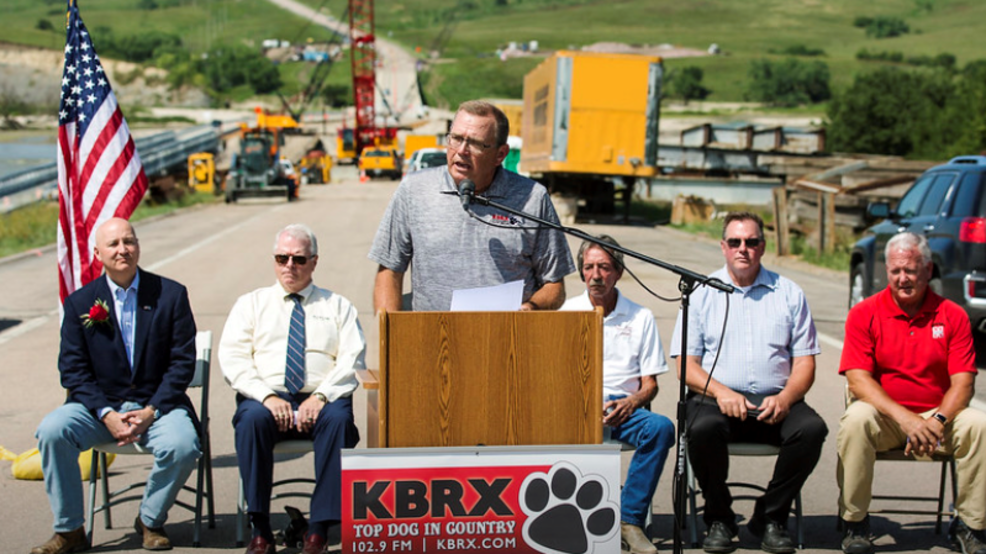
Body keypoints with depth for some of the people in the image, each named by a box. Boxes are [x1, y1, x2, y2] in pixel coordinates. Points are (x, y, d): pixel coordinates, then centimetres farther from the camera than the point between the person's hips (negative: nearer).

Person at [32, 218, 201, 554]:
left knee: (183, 446, -31)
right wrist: (106, 414, -15)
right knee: (51, 431, -26)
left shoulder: (171, 295, 2)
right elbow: (73, 370, 0)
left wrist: (150, 411, -14)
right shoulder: (79, 303, 5)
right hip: (99, 404, 1)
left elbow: (183, 362, -2)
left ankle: (150, 521, -2)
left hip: (157, 404, -1)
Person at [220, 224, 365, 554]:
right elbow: (232, 358, 5)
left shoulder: (337, 306, 18)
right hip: (266, 398, 1)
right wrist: (266, 396, -12)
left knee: (338, 418, -34)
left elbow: (352, 359, 4)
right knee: (252, 418, -34)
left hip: (320, 401, 0)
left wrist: (321, 396, -14)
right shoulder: (251, 304, 18)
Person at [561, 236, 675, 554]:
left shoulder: (640, 318, 15)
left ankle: (629, 520, -24)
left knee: (661, 427, -32)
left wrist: (631, 403, -12)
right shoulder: (566, 313, 14)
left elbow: (650, 383, 12)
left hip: (623, 405, 1)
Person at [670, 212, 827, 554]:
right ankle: (719, 519, -8)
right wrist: (721, 392, -15)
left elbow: (804, 363, 9)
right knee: (703, 429, -34)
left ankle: (770, 518, -7)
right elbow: (686, 365, 4)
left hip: (775, 401, 2)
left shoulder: (789, 294, 13)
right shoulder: (701, 294, 10)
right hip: (715, 398, -1)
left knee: (812, 428, -28)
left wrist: (785, 397, -12)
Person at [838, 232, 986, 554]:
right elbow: (857, 379, -11)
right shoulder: (864, 314, -2)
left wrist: (937, 421, -23)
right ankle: (854, 522, -16)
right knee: (856, 419, -34)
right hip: (883, 415, -2)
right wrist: (905, 418, -24)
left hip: (937, 415, 2)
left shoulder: (952, 316, 3)